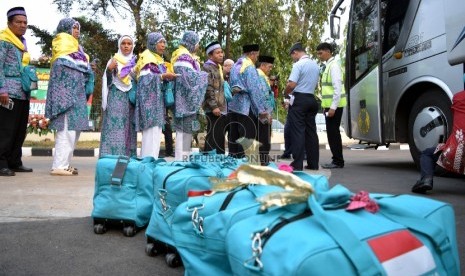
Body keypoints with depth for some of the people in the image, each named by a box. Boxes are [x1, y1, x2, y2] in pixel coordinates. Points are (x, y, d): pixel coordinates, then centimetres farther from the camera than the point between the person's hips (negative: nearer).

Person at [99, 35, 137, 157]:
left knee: (128, 129, -1)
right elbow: (107, 81, 2)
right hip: (115, 99, -3)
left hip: (130, 99, 3)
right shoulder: (113, 60, 9)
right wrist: (109, 69, -16)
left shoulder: (134, 63, 18)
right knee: (114, 128, -13)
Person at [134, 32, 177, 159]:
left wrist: (168, 76, 8)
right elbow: (144, 78, -16)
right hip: (149, 99, -9)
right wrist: (163, 76, -22)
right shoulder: (146, 57, -4)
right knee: (151, 132, -14)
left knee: (156, 132, 6)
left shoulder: (159, 59, 23)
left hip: (157, 99, 9)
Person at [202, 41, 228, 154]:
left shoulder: (218, 67, 20)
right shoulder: (207, 67, -7)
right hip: (214, 109, -9)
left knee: (220, 137, 12)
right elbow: (208, 89, -16)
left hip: (222, 108, 9)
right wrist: (214, 106, -21)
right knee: (213, 137, -7)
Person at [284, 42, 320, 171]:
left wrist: (286, 92, 0)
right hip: (311, 99, 8)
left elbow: (291, 84, -18)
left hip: (298, 99, -7)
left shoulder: (298, 64, -11)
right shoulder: (315, 65, 13)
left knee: (297, 131, -5)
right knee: (311, 131, 9)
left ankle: (298, 164, -5)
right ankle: (313, 163, 13)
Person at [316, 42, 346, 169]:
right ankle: (336, 160, 20)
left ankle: (338, 161, 3)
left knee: (333, 133, -5)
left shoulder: (334, 65, -11)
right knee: (332, 133, 12)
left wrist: (333, 107, -20)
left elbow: (338, 88, -18)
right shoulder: (327, 66, 15)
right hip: (329, 105, 9)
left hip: (334, 105, -9)